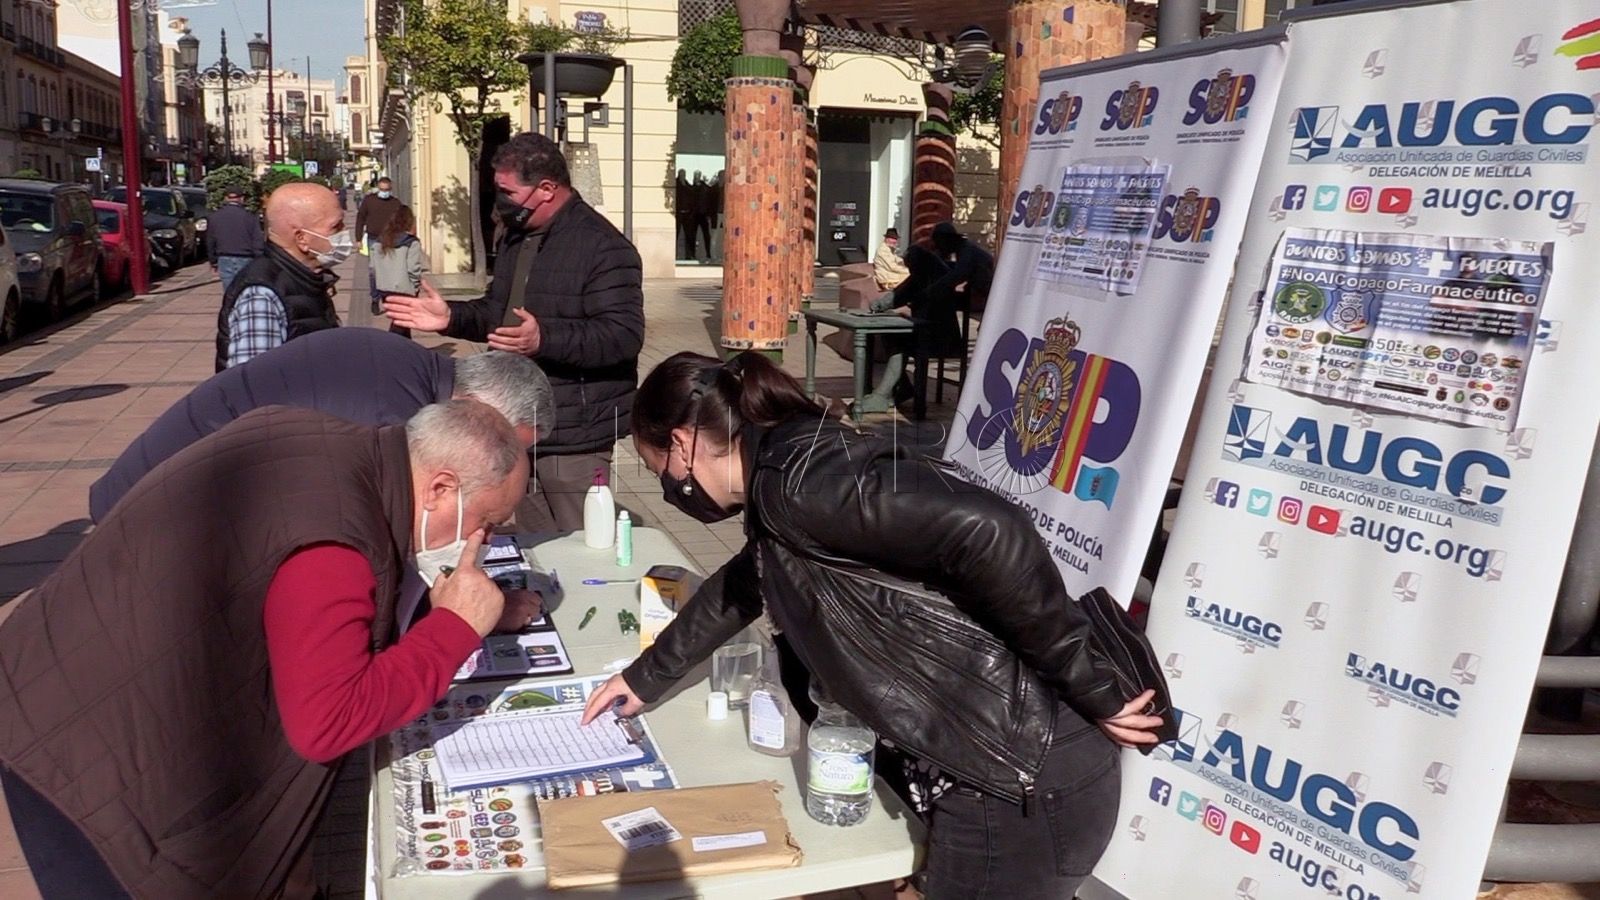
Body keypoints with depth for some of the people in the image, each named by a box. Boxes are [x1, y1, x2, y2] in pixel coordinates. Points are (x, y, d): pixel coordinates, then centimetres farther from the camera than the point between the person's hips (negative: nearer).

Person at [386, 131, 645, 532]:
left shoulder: (603, 247, -17)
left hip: (573, 438, -9)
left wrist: (545, 339, -37)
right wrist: (451, 318, 7)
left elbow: (625, 334, -26)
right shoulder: (517, 237, 13)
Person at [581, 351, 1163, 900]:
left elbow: (988, 532, -30)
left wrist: (1095, 695, -20)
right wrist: (647, 676, 42)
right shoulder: (780, 481, 13)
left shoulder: (797, 480, -19)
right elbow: (742, 586, 32)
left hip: (1026, 785, -9)